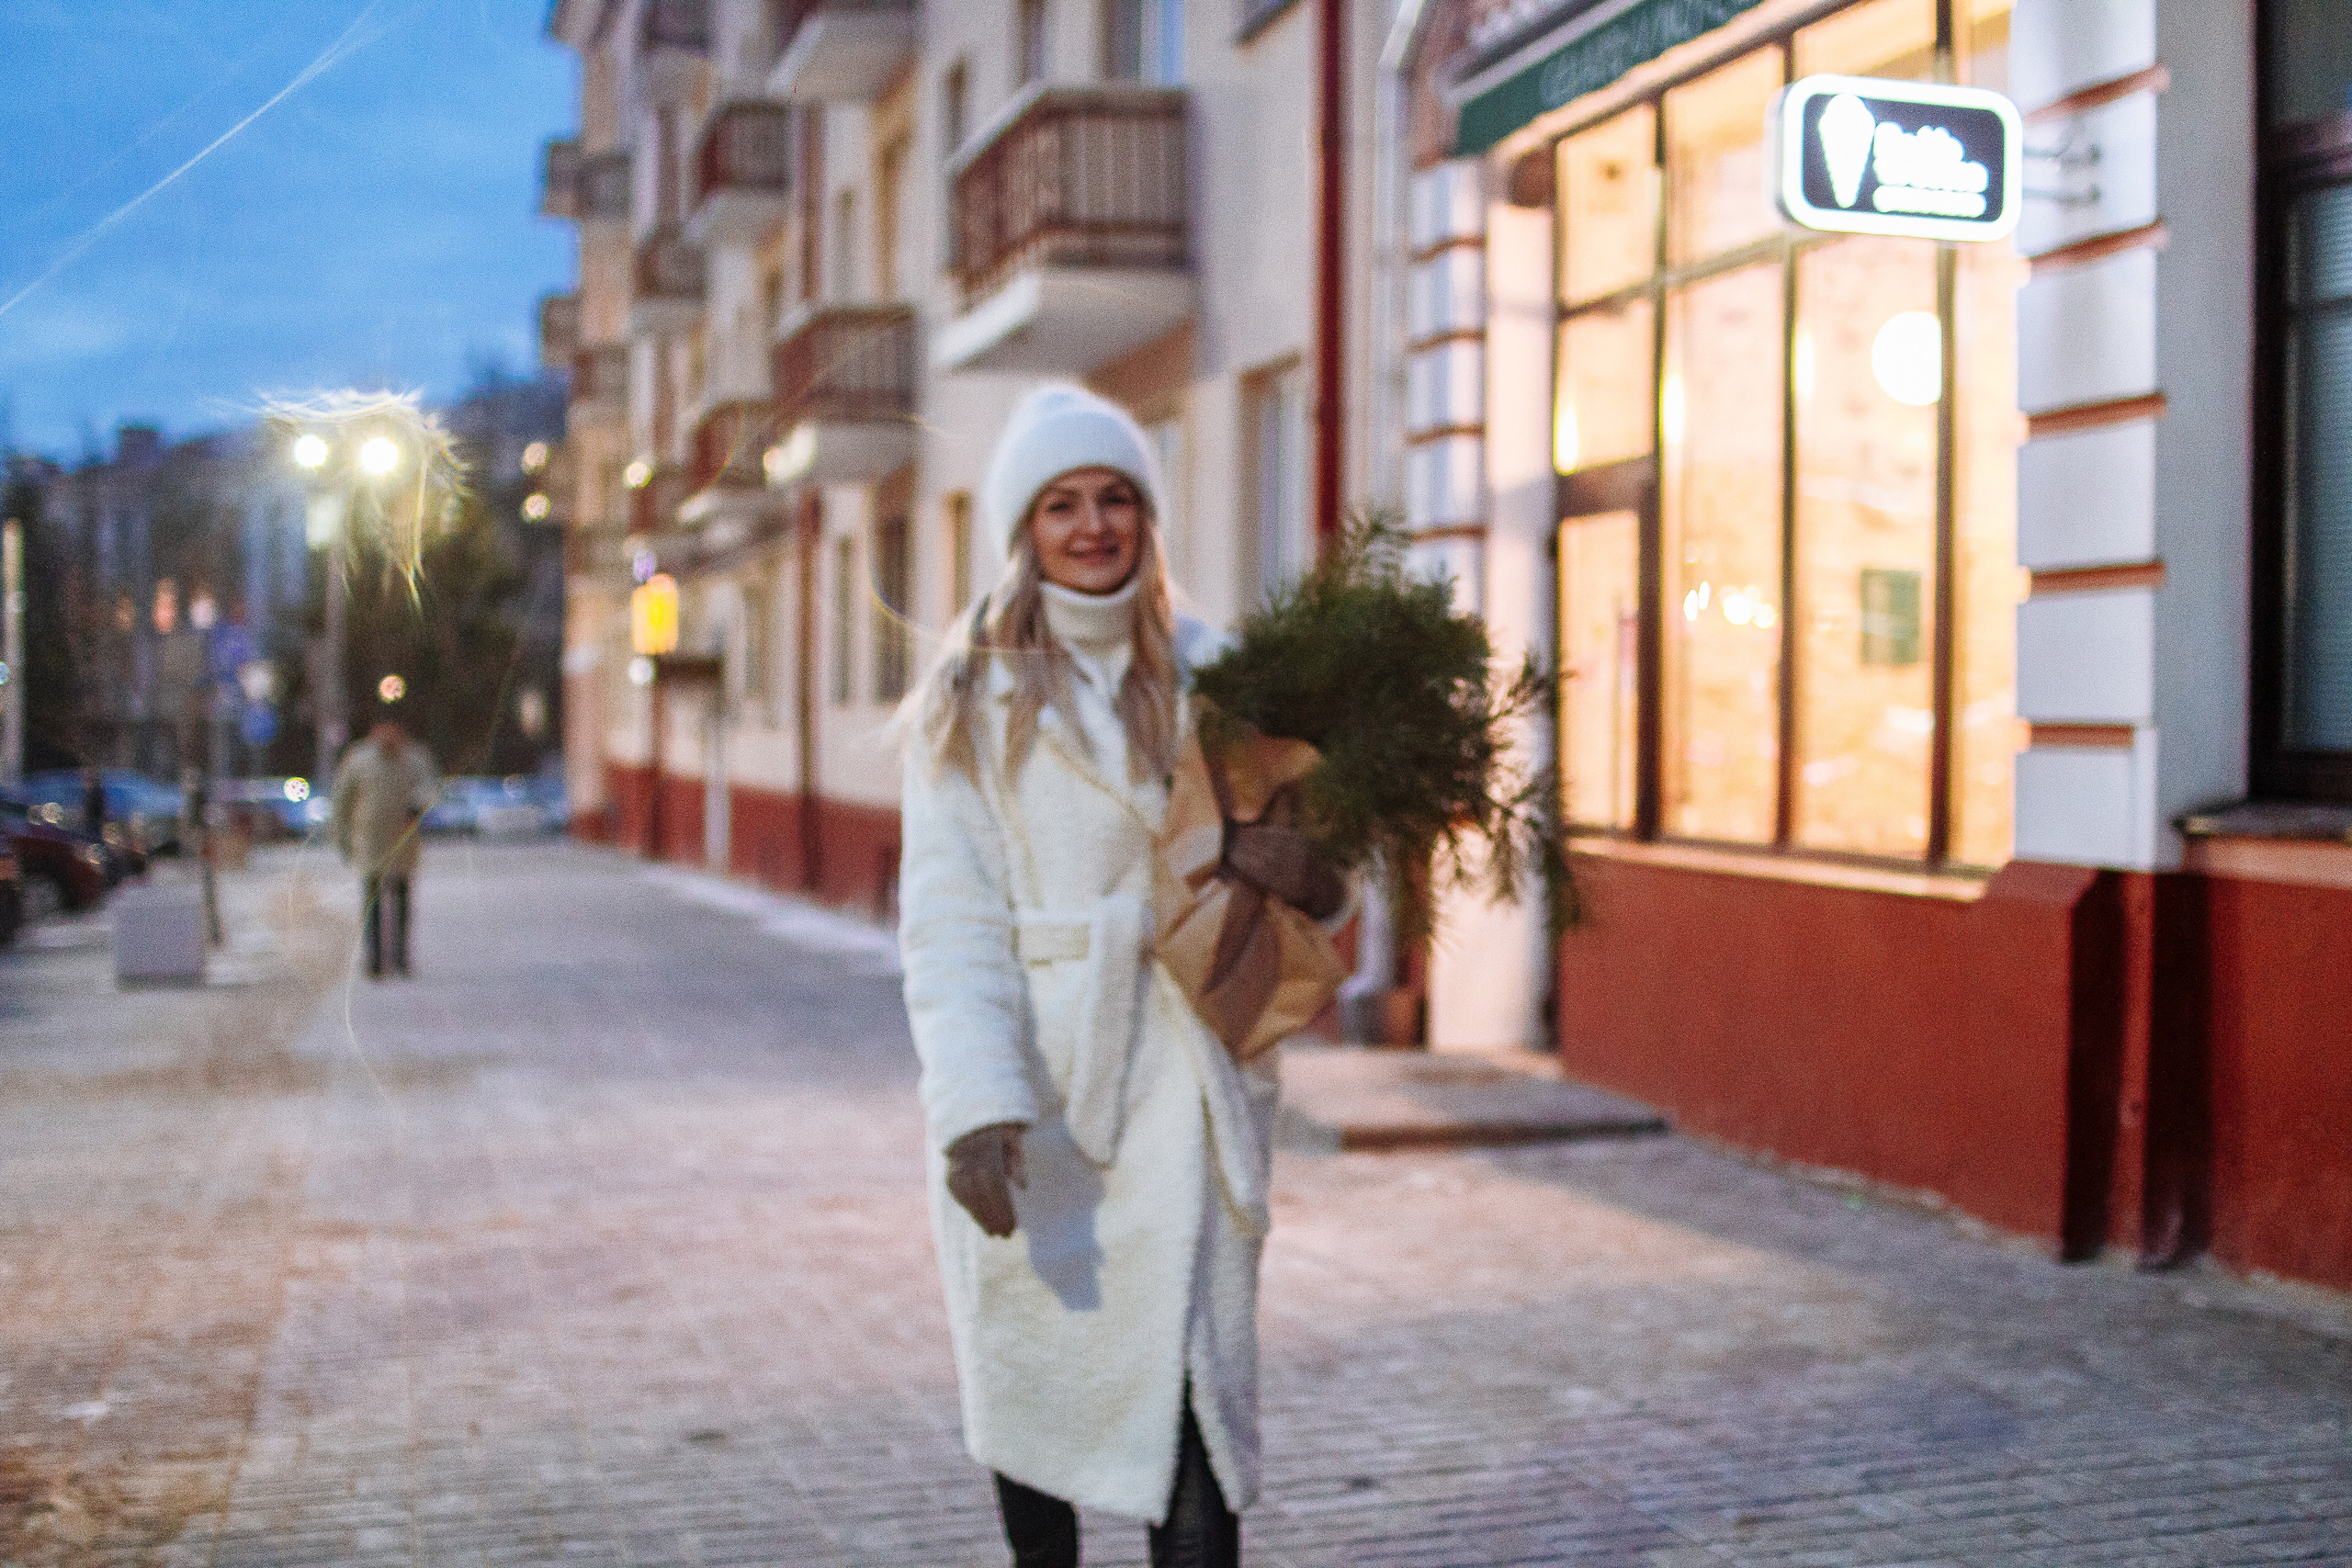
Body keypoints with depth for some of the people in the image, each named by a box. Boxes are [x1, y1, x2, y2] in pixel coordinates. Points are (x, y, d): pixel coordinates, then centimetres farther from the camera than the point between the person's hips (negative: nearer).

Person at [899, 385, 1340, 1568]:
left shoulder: (1205, 674, 9)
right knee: (1025, 1374, 8)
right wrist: (973, 1103, -19)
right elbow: (949, 919, -6)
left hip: (1174, 1066, 0)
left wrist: (1303, 868, -11)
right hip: (1026, 1081, 0)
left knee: (1185, 1378, -10)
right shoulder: (969, 699, 3)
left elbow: (1288, 849, 14)